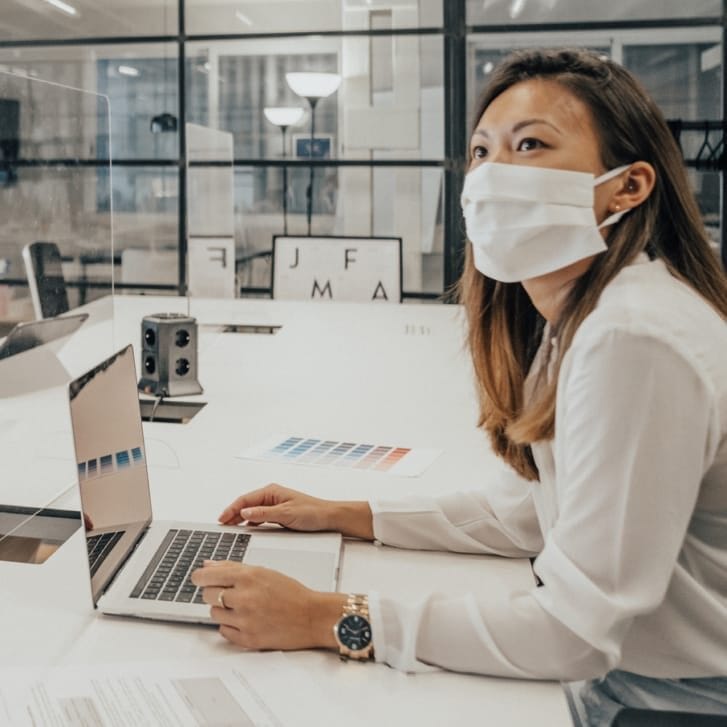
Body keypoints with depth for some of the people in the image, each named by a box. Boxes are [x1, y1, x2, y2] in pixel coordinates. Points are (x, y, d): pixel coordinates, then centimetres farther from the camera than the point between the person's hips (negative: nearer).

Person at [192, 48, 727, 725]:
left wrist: (325, 619, -24)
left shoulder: (632, 339, -28)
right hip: (604, 664, 7)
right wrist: (345, 516, 6)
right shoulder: (573, 318, 2)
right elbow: (532, 507, 10)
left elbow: (578, 629, -26)